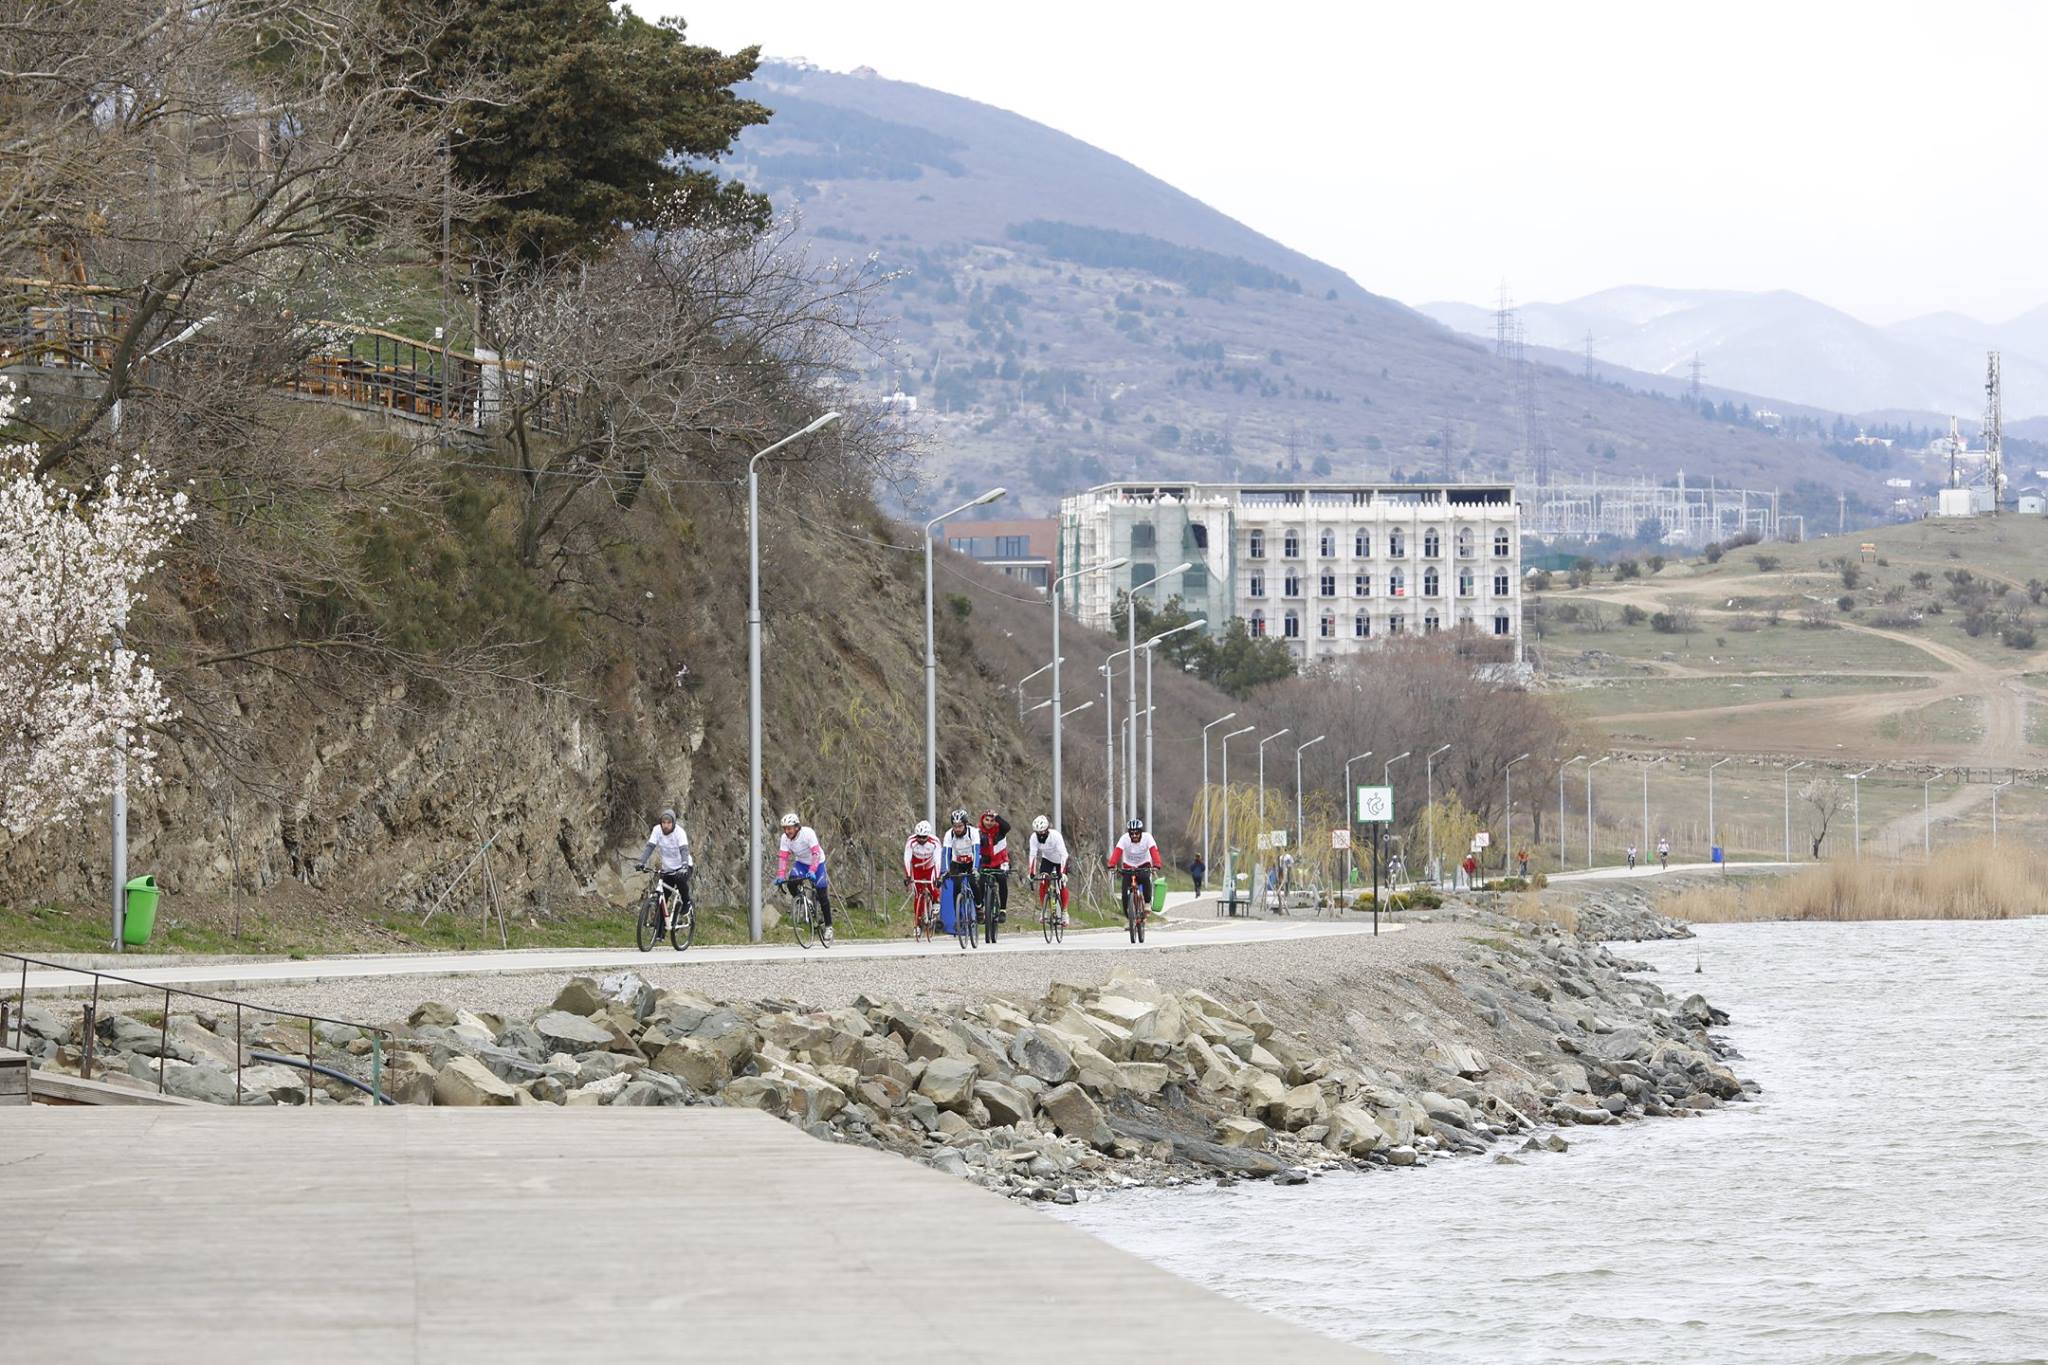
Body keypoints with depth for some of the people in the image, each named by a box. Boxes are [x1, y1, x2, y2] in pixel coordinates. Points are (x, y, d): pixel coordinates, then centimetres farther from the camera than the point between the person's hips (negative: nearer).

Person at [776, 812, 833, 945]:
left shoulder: (808, 833, -30)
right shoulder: (785, 838, -17)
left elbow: (816, 854, -36)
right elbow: (783, 858, -19)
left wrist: (812, 871, -49)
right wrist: (780, 876, -32)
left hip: (817, 863, -4)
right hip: (801, 863, 4)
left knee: (822, 895, -8)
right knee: (791, 882, -26)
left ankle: (828, 926, 5)